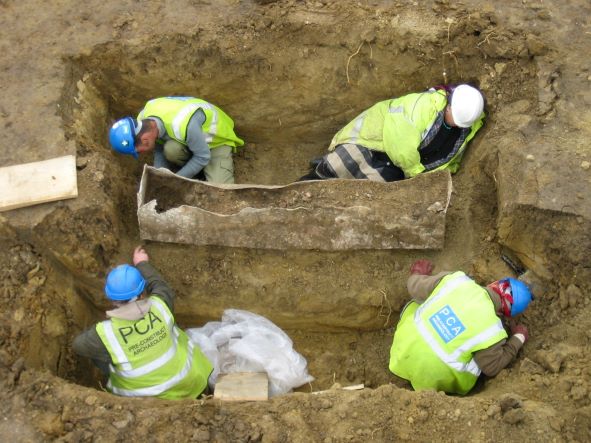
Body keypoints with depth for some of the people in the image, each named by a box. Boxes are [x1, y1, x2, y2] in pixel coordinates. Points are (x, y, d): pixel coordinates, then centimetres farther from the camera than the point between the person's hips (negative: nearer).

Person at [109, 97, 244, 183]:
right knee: (170, 149, -32)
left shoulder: (183, 125, -43)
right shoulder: (144, 120, -21)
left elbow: (203, 157, -30)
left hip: (217, 139, -5)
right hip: (186, 138, 5)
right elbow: (159, 150, -6)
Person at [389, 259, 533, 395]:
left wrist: (417, 275, 21)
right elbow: (492, 367, -7)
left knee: (414, 305, 29)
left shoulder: (456, 280, -16)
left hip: (404, 352, 2)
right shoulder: (491, 329, -22)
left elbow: (416, 288, -3)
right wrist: (518, 339, 4)